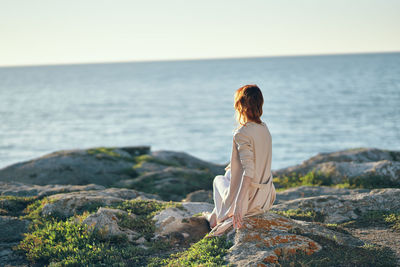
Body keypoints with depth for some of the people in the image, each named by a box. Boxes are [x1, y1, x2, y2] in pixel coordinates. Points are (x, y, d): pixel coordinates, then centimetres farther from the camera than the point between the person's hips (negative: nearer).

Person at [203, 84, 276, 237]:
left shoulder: (241, 134, -23)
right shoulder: (264, 128, 1)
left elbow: (249, 172, -29)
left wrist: (238, 205, -31)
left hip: (249, 199, -7)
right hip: (266, 197, 7)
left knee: (218, 179, 26)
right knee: (228, 173, 34)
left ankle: (222, 224, 34)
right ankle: (214, 217, 47)